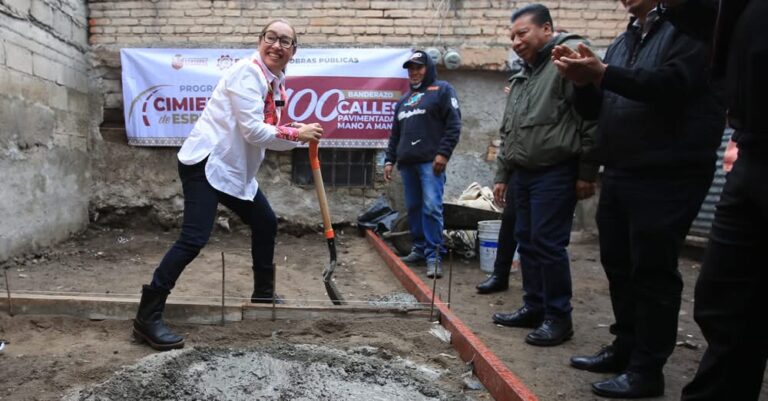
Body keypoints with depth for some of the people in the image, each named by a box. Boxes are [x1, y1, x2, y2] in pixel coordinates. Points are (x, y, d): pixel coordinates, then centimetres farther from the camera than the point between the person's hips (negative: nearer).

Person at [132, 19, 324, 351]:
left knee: (266, 223, 17)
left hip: (235, 168, 10)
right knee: (194, 239, -16)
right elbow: (253, 131, -21)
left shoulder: (276, 83, 13)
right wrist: (297, 134, -13)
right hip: (206, 162, -10)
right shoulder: (248, 72, -15)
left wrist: (299, 136, -2)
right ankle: (147, 318, -7)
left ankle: (263, 293, 34)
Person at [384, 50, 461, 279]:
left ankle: (433, 256, -9)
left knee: (431, 207, -13)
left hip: (431, 161, -7)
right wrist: (389, 159, 18)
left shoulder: (442, 90, 6)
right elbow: (395, 134, 27)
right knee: (413, 208, 7)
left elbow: (454, 124, -5)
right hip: (407, 163, 7)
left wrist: (443, 153, -14)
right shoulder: (404, 100, 26)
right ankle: (420, 249, 17)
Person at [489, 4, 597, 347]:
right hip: (523, 174, 9)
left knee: (548, 244, -6)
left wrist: (587, 173, -16)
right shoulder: (522, 77, 20)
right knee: (527, 241, 12)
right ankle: (534, 307, 24)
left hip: (555, 172, -9)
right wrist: (502, 174, 21)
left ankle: (558, 317, 8)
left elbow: (592, 117, -14)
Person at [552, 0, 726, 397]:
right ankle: (626, 348, 27)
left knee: (653, 271, -2)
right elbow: (593, 109, 15)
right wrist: (582, 79, -4)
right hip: (618, 174, 7)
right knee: (619, 266, 12)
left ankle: (647, 369, 10)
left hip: (667, 176, -7)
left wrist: (601, 73, -23)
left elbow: (673, 83, -21)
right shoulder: (621, 43, 18)